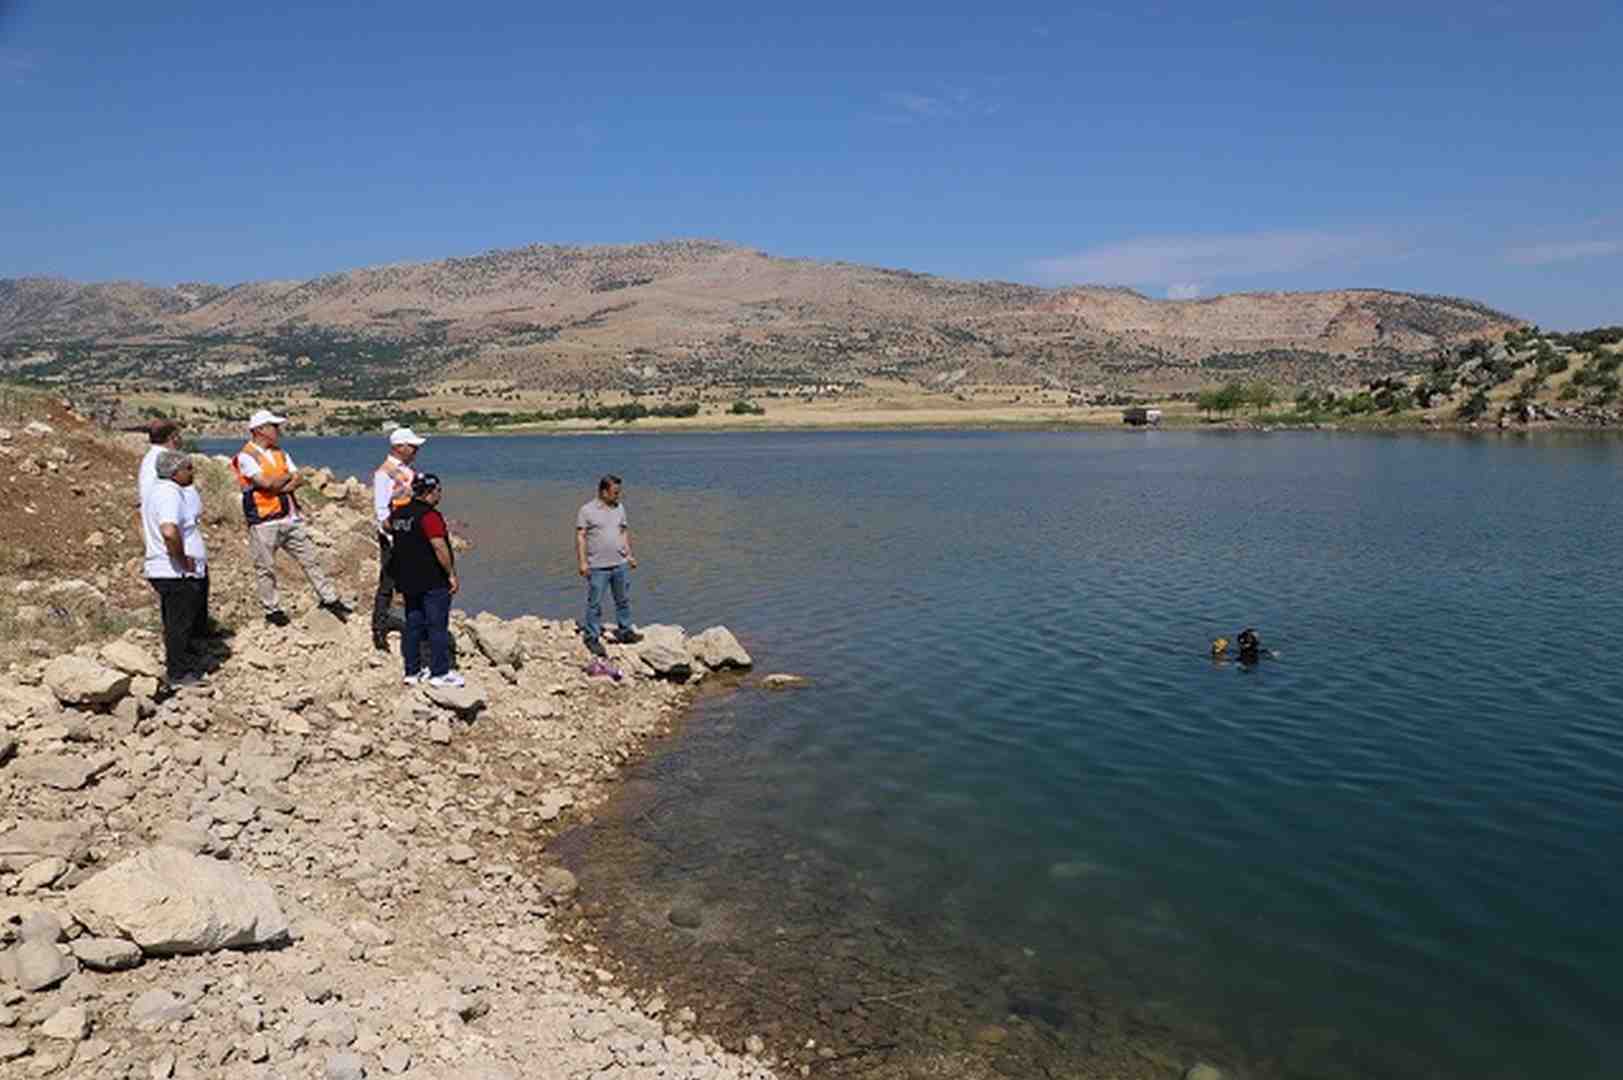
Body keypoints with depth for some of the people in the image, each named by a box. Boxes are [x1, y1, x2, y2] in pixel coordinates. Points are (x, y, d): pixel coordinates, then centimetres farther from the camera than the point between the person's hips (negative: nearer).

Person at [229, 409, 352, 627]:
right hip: (264, 522, -6)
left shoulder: (280, 453, 13)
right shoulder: (246, 456, -10)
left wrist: (280, 487, -15)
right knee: (266, 568, 5)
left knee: (310, 559, 9)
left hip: (290, 518, 6)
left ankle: (330, 599, 16)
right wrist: (288, 476, -4)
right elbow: (266, 482, -22)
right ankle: (272, 610, 17)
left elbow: (298, 480, 4)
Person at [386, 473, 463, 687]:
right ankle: (440, 673, 5)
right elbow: (439, 547, -25)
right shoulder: (430, 515, -18)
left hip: (409, 581, 8)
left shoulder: (398, 513, 8)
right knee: (437, 626, 0)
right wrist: (452, 574, -18)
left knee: (413, 625, 13)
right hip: (433, 581, -8)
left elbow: (387, 526, 29)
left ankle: (412, 671, 18)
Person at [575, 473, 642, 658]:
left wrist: (629, 555, 14)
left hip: (620, 564, 5)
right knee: (595, 604, 0)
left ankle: (625, 632, 27)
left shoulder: (619, 508, 11)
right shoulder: (587, 510, -6)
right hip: (598, 566, -5)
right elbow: (580, 537, -7)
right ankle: (592, 638, 8)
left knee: (623, 600, 14)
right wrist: (582, 562, -13)